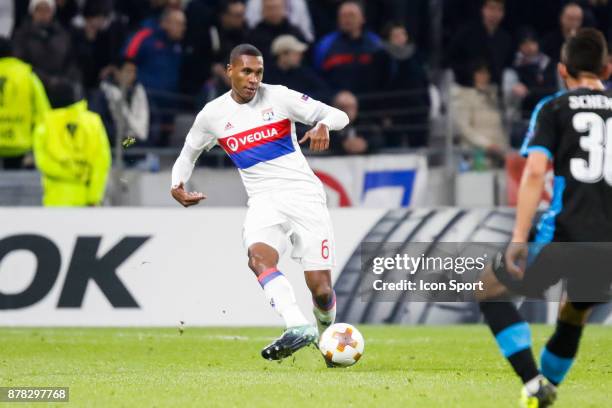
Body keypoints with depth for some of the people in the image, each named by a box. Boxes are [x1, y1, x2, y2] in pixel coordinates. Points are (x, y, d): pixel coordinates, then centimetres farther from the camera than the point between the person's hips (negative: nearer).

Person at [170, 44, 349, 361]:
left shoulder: (278, 97, -2)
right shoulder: (213, 115, 5)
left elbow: (338, 116, -3)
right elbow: (188, 154, 22)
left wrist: (323, 126, -26)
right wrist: (177, 186, 2)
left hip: (304, 194, -1)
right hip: (264, 200, 1)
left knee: (321, 290, -6)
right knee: (259, 257, -33)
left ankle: (326, 331, 28)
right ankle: (298, 328, -47)